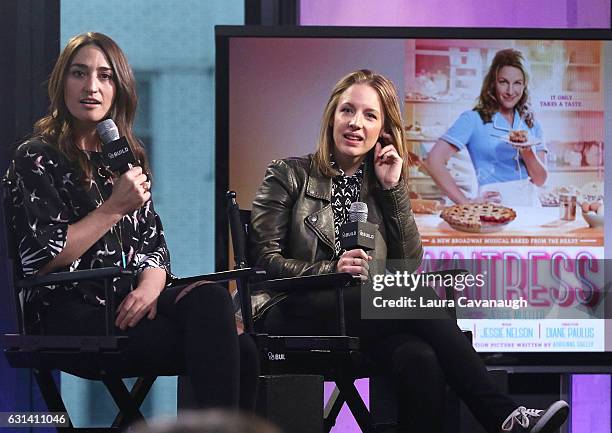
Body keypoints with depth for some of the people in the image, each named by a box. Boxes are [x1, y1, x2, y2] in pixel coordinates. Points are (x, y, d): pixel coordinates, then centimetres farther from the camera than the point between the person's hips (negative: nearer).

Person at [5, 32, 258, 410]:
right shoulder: (37, 159, 3)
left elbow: (154, 244, 17)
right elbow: (41, 259, -7)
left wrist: (150, 287, -7)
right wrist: (114, 208, -8)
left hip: (131, 299, 6)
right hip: (73, 309, -5)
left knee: (212, 298, -31)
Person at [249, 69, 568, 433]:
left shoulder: (382, 186, 21)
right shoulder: (289, 175, 9)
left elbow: (409, 268, 8)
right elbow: (263, 258, -1)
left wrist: (393, 189, 3)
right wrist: (332, 269, -17)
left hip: (365, 322, 4)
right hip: (299, 318, -4)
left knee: (420, 359, -34)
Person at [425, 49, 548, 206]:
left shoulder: (531, 124, 15)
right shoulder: (473, 119, 2)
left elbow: (540, 180, 11)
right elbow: (434, 161, -7)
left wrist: (527, 151, -9)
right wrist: (467, 203, -9)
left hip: (530, 203, 4)